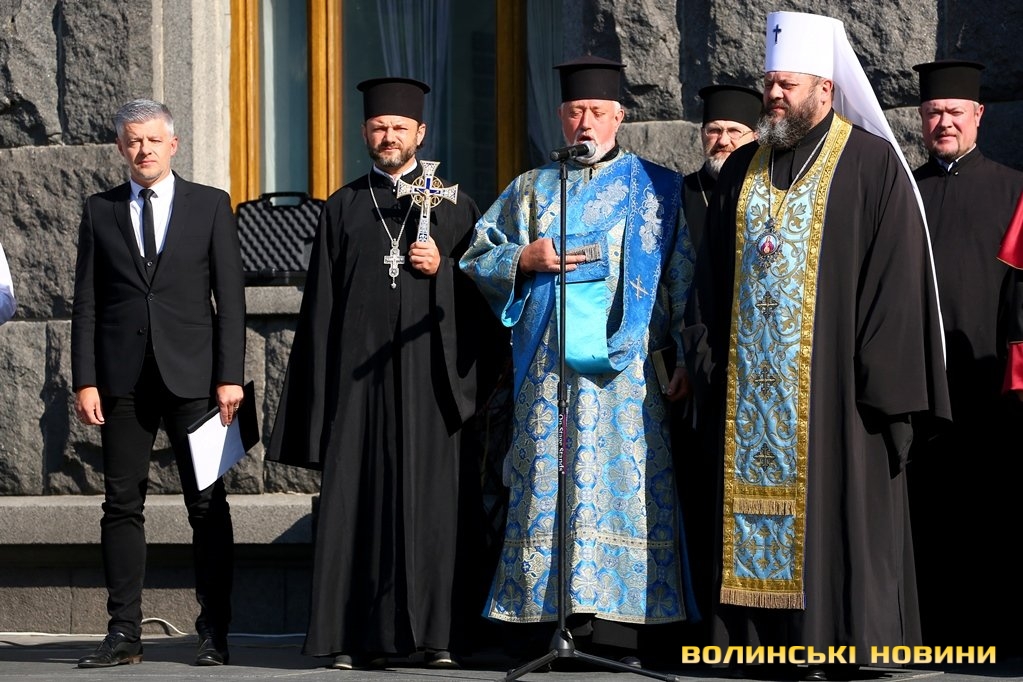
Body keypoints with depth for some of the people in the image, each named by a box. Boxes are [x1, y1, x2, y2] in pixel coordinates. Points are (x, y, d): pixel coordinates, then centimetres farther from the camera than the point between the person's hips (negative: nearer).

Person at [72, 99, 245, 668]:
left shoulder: (210, 205, 7)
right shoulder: (100, 211, 11)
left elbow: (231, 296, 3)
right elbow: (86, 302, 8)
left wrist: (230, 376, -5)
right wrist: (85, 380, -1)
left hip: (193, 376, -1)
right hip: (123, 378, 2)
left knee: (208, 504, -1)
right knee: (122, 504, 2)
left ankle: (215, 633, 5)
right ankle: (125, 633, 6)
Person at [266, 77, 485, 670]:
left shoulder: (454, 205, 12)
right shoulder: (344, 208, 14)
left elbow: (481, 290, 9)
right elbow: (322, 302, 10)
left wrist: (442, 269, -10)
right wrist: (320, 389, 2)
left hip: (429, 372, -1)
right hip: (359, 372, 1)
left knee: (432, 499, -4)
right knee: (356, 499, -3)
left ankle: (435, 634, 0)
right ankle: (356, 637, 0)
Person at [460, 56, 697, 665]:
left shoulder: (656, 190, 9)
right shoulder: (530, 191, 16)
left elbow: (683, 278, 5)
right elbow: (476, 261, 15)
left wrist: (686, 357, -3)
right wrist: (526, 259, -4)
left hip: (624, 365, -2)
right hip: (547, 367, 2)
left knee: (621, 486, -7)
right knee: (549, 484, -3)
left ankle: (616, 624, -7)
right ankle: (555, 613, -1)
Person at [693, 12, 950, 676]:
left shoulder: (872, 165, -4)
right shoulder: (743, 168, 14)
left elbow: (897, 277, -9)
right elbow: (715, 274, 19)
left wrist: (877, 377, -15)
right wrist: (723, 360, 10)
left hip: (831, 385, -5)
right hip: (751, 386, 5)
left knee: (832, 512, -4)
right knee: (758, 507, 4)